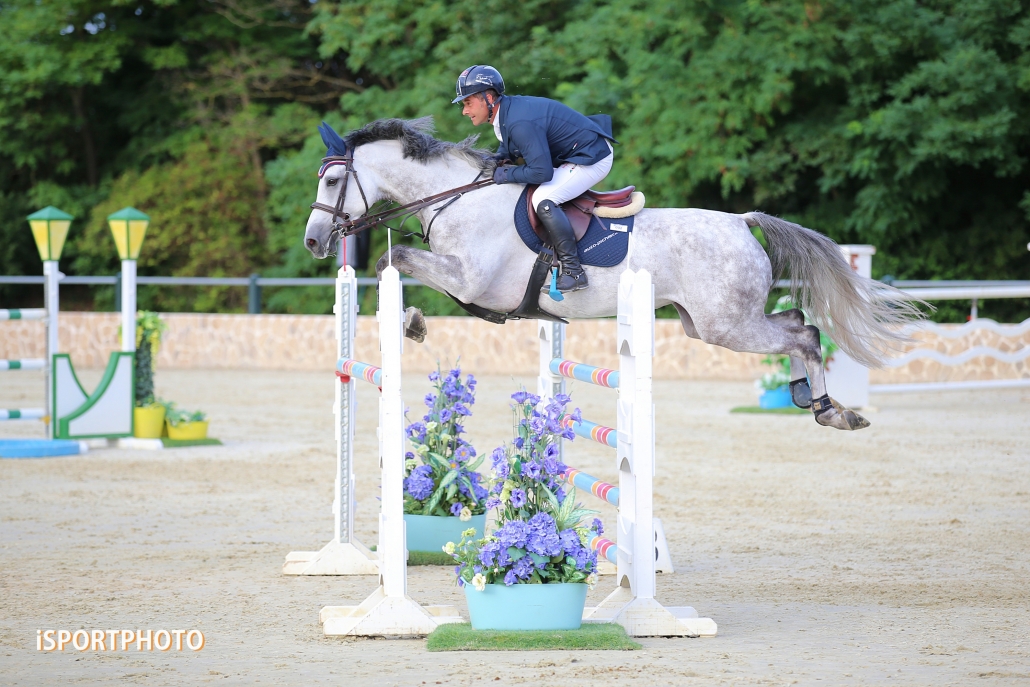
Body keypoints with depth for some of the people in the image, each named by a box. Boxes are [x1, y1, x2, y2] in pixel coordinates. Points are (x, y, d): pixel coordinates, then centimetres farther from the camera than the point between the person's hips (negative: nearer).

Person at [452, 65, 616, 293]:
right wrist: (495, 161, -1)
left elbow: (541, 172, -33)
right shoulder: (508, 108, 0)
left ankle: (573, 272, -21)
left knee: (544, 200, -24)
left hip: (593, 158, -11)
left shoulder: (520, 123, -30)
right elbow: (510, 146, 20)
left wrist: (505, 175, -19)